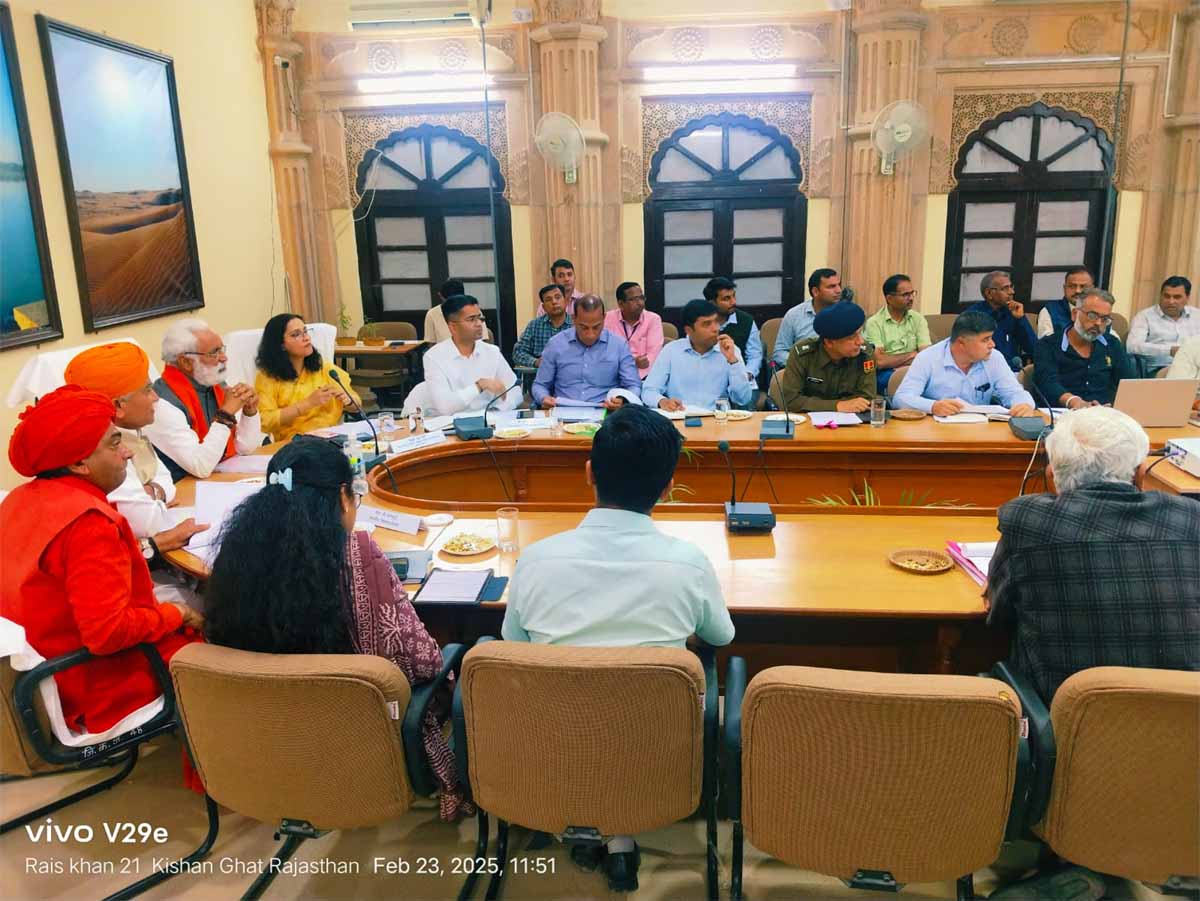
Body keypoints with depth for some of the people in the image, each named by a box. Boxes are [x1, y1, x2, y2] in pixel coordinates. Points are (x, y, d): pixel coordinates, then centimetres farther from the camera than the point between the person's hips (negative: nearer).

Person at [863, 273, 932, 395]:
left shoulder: (918, 319, 11)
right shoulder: (874, 323, -1)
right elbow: (880, 361, -12)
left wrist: (891, 360, -15)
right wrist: (911, 355, -2)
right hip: (885, 374, -3)